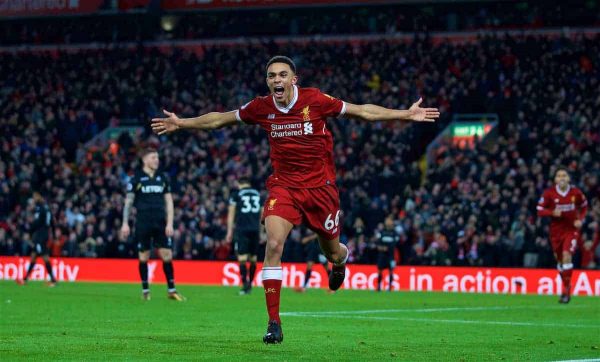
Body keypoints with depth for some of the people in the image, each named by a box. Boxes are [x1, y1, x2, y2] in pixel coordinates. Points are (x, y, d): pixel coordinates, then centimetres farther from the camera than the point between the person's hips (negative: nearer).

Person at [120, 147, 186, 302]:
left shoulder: (163, 178, 10)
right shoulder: (136, 178, 0)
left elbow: (169, 201, 11)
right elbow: (128, 202, 1)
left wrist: (170, 223, 2)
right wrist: (125, 224, -5)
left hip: (161, 224, 2)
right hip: (143, 224, -2)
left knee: (167, 255, -3)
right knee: (144, 257, 3)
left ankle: (171, 290, 4)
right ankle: (145, 290, 13)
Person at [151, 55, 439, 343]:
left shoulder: (315, 100, -13)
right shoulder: (261, 108, -6)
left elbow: (362, 111, -5)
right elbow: (219, 119, 9)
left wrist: (406, 115, -8)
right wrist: (181, 123, 9)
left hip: (320, 186, -1)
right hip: (283, 186, 1)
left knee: (332, 253, 10)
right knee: (273, 244, -20)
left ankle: (340, 259, 54)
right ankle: (274, 323, -15)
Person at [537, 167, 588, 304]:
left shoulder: (576, 193, -7)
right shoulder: (549, 193, -8)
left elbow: (584, 206, 11)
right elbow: (540, 210, -4)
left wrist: (581, 219, -5)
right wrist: (552, 212, -23)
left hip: (572, 229, -2)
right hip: (556, 230, 2)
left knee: (567, 255, -20)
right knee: (559, 260, 11)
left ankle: (566, 292, -14)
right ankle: (566, 286, 35)